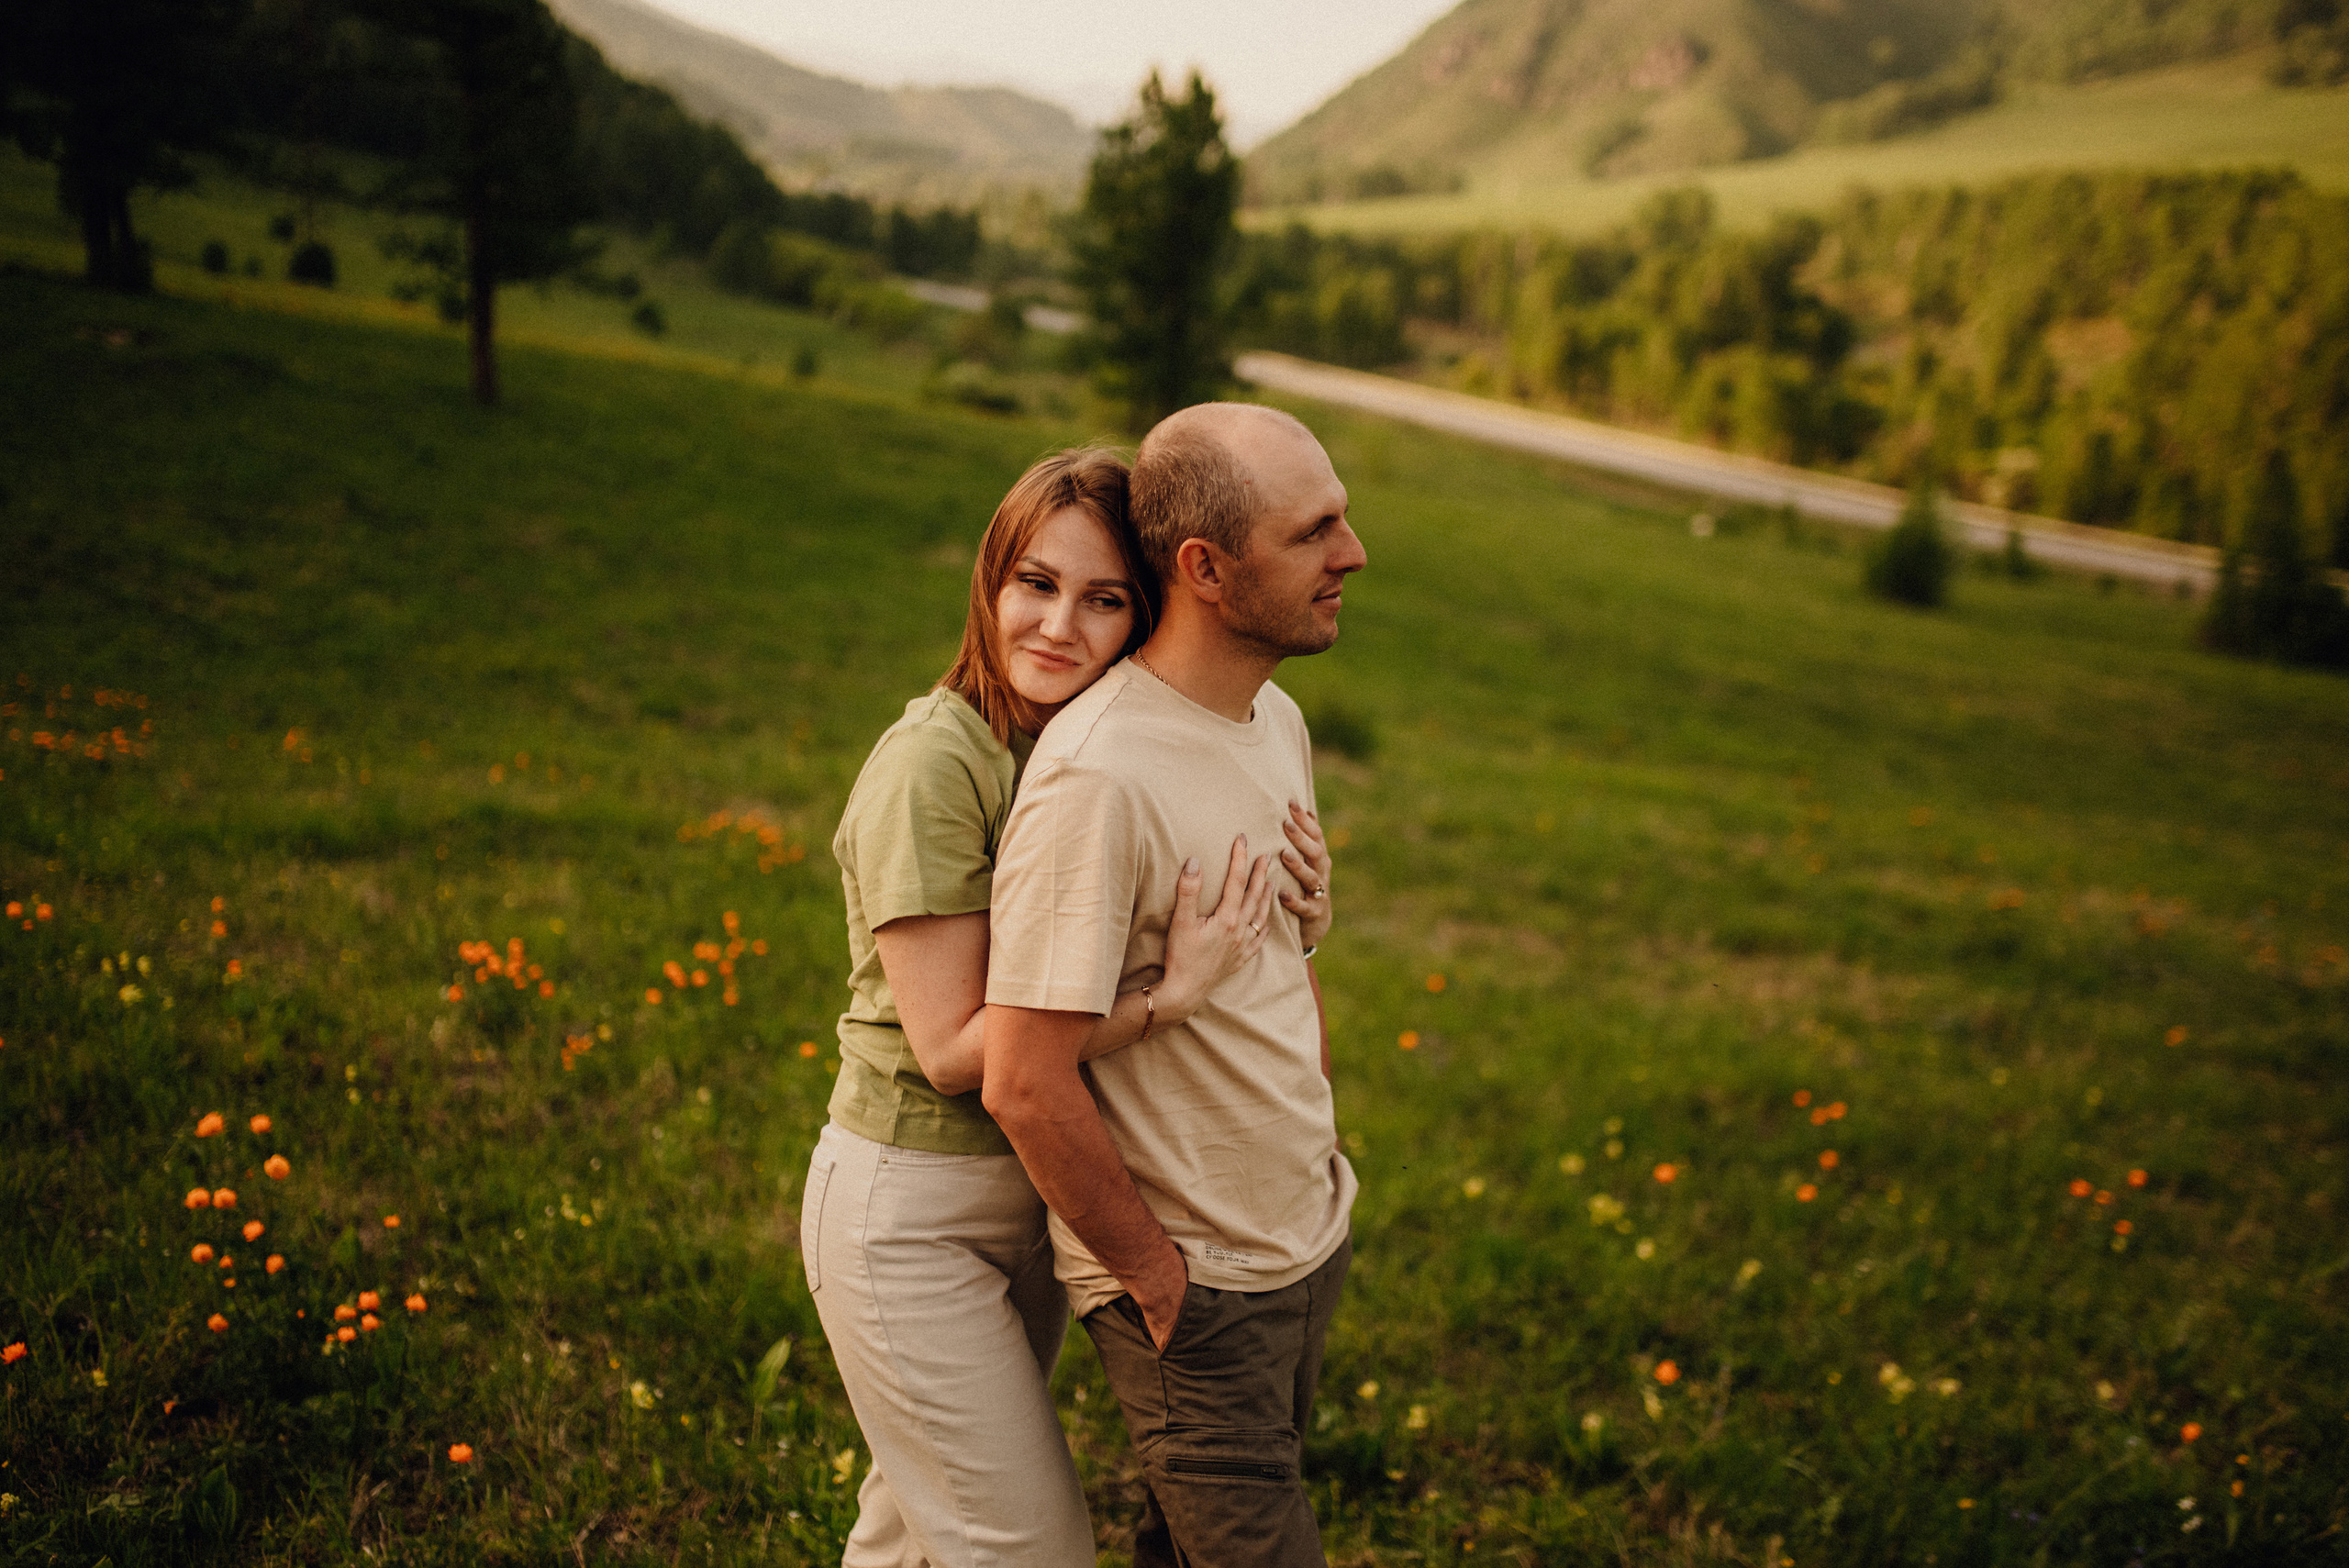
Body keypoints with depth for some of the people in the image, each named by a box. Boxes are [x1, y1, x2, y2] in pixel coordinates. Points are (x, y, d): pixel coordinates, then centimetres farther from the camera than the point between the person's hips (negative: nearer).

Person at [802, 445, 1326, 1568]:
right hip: (912, 1212, -7)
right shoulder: (932, 765, -21)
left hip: (1038, 1196, 7)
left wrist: (1287, 917, -12)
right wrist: (1174, 993, -29)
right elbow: (954, 1049, -22)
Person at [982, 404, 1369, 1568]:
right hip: (1193, 1291, -8)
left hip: (1310, 1241, 8)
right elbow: (1025, 1085, -26)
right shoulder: (1097, 775, -26)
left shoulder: (1278, 723, 3)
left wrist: (1316, 1144, 12)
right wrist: (1159, 1278, -16)